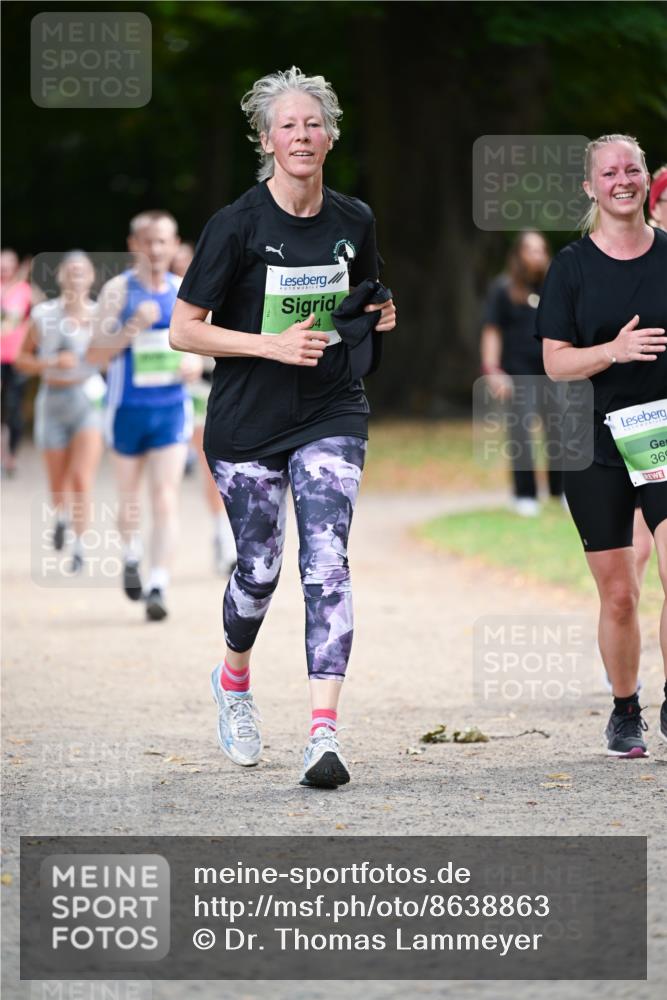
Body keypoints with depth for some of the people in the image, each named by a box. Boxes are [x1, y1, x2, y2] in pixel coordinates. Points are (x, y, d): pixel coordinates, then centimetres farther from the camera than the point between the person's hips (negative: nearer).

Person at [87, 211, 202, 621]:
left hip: (172, 407, 1)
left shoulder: (185, 292, 4)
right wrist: (134, 326, -24)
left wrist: (195, 362, -3)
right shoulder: (119, 290, -6)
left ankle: (159, 586, -16)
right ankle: (131, 556, 43)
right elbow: (96, 353, -11)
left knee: (166, 496, -12)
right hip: (127, 407, -1)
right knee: (129, 497, 13)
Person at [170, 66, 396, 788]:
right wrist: (272, 344, -19)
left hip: (330, 416, 2)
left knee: (326, 562, -13)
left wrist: (375, 319, -2)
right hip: (246, 423, -2)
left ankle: (324, 735, -18)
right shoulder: (237, 225, -11)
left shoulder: (354, 222, 2)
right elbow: (183, 330, -10)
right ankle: (234, 679, 40)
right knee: (259, 567, 6)